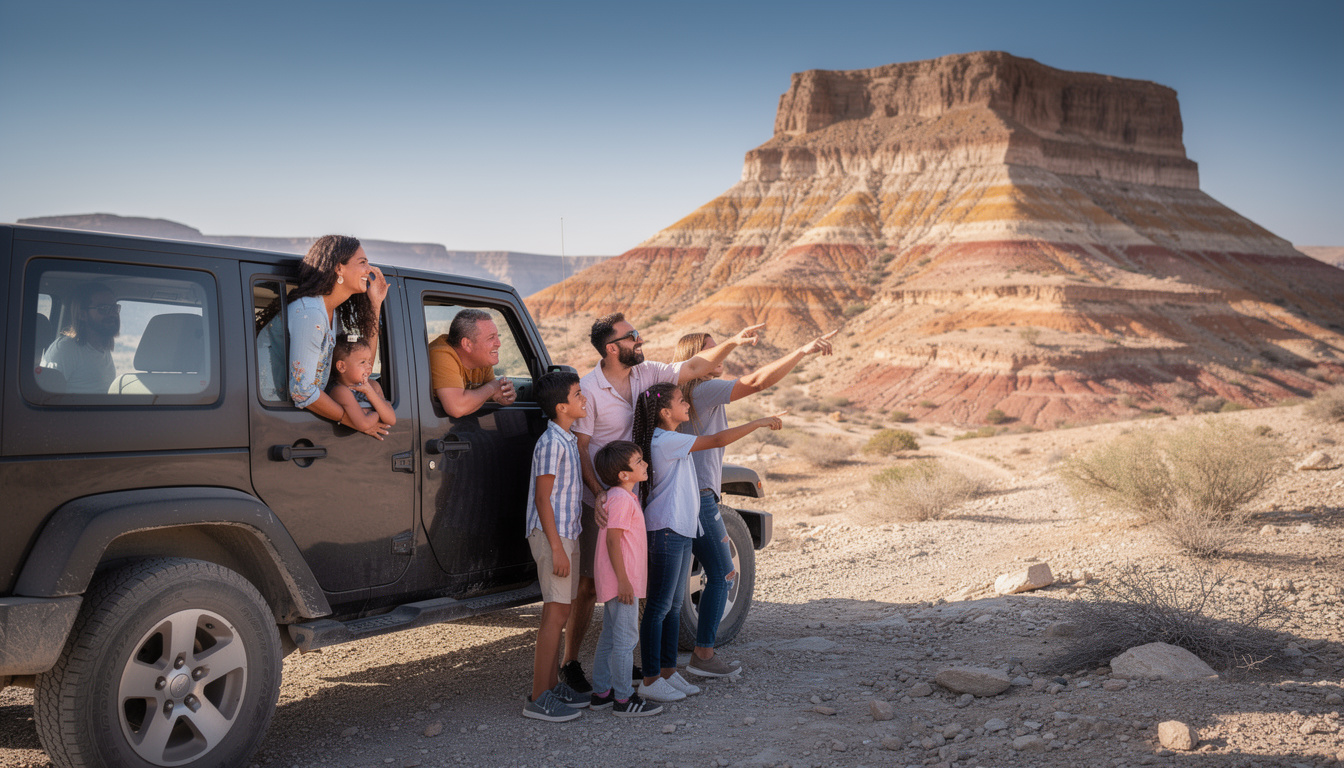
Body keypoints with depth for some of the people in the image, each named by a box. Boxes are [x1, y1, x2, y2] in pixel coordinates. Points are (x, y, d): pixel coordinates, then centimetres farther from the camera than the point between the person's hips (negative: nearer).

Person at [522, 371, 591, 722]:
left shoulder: (568, 440, 13)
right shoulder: (551, 443, -16)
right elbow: (542, 498, -19)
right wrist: (556, 547, -21)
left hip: (566, 533, 10)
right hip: (552, 535, -10)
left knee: (559, 612, 14)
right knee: (555, 613, -7)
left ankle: (551, 684, 23)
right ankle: (538, 699, -3)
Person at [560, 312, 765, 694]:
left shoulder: (646, 373, 2)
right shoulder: (589, 389, -16)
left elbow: (693, 367, 7)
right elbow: (579, 448, -15)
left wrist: (732, 342, -3)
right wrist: (599, 493, -24)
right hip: (599, 500, -6)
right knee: (589, 583, -1)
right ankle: (570, 664, 11)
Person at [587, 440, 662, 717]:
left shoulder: (625, 496, 15)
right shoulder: (621, 499, -18)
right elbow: (613, 540, -22)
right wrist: (623, 580, -23)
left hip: (622, 581, 11)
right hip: (622, 582, -11)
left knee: (609, 637, 15)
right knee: (626, 638, -4)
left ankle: (601, 692, 23)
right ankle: (624, 699, 2)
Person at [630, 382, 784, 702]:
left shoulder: (671, 441, 13)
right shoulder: (665, 441, -17)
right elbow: (717, 440, -20)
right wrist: (760, 422, -17)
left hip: (681, 531, 10)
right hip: (665, 531, -10)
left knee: (674, 605, 14)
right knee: (659, 606, -4)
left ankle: (668, 671, 21)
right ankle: (650, 680, 2)